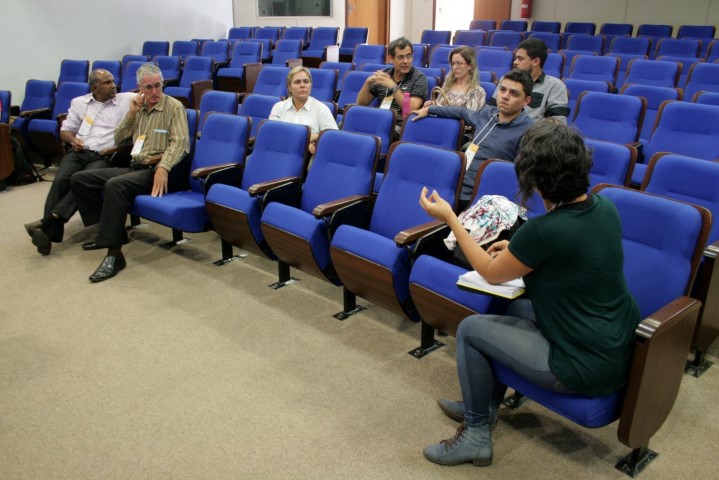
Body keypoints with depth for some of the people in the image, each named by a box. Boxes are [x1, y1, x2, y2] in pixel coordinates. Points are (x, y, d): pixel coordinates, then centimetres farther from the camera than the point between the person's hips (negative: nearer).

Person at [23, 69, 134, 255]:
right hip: (79, 152, 3)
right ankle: (50, 232, -35)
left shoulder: (127, 100, 9)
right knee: (60, 180, -26)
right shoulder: (79, 102, 20)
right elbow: (65, 130, 23)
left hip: (103, 157, -3)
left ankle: (48, 221, -39)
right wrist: (72, 140, 0)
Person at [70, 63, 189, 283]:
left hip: (155, 170, -7)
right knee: (79, 179, -2)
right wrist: (131, 114, 8)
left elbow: (179, 142, -14)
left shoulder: (174, 107, -1)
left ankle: (114, 253, -33)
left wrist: (163, 168, -29)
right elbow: (119, 140, 22)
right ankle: (109, 230, 3)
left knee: (115, 185, -34)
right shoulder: (139, 108, 19)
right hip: (134, 167, 8)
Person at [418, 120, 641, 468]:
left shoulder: (544, 230, -26)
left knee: (470, 329, 3)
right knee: (517, 309, 26)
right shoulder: (604, 207, -3)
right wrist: (518, 250, 16)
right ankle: (484, 404, 38)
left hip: (588, 369, -8)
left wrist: (449, 217, -4)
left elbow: (491, 273, -8)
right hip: (621, 350, 9)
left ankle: (476, 435, 19)